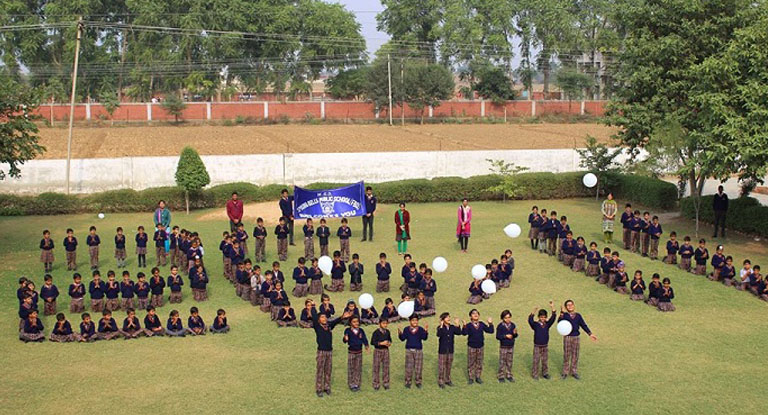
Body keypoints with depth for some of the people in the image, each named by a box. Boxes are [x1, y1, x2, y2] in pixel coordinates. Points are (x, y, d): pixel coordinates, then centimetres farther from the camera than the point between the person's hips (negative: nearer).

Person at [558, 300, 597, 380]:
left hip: (576, 337, 3)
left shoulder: (578, 316, 5)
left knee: (575, 355, 10)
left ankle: (574, 372, 23)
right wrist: (562, 313, -40)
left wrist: (590, 334, 1)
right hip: (567, 337, -3)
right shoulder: (565, 315, -5)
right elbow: (560, 322, -24)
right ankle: (565, 372, 16)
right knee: (566, 355, 4)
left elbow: (584, 325, 8)